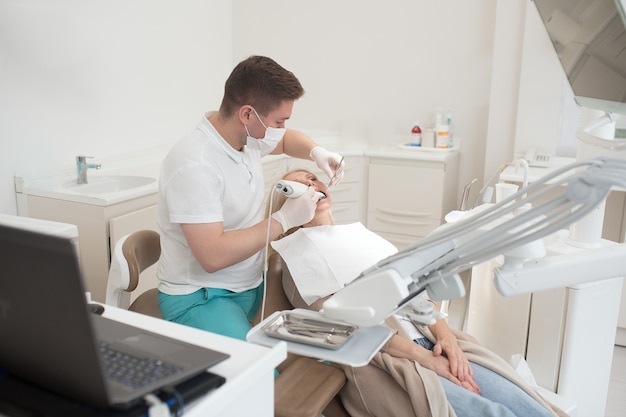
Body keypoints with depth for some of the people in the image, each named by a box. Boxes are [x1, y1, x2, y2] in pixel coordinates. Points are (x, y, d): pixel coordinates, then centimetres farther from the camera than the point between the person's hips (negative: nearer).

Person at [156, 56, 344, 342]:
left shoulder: (248, 134, -1)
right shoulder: (193, 165, -25)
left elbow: (285, 139, 22)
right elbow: (213, 256, -29)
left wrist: (316, 152, 1)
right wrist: (284, 219, -22)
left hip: (252, 283, 9)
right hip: (199, 297, -8)